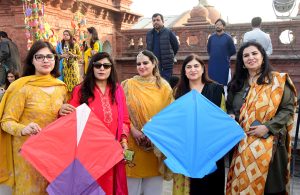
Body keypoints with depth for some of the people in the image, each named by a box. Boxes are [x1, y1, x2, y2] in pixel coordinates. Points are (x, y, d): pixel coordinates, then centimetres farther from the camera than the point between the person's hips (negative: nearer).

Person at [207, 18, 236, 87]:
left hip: (224, 65, -3)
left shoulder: (228, 38, -3)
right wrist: (213, 56, 11)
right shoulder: (211, 37, 5)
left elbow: (233, 51, 2)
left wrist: (225, 56, 6)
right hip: (212, 65, 3)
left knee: (223, 83, 1)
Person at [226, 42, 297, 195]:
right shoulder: (237, 83, 10)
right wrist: (231, 117, -3)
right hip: (242, 143, 4)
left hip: (268, 143, -3)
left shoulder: (278, 81, -2)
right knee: (242, 182, 9)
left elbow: (288, 109, -5)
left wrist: (268, 127, -16)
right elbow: (230, 108, 20)